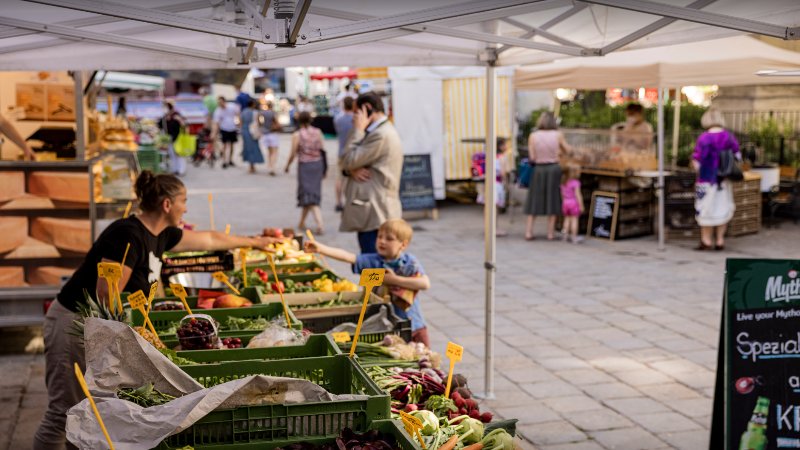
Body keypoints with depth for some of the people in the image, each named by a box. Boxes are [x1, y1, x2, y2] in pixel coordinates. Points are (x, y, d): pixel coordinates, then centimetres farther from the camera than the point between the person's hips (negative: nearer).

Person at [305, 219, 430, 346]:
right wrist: (320, 248, -29)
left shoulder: (410, 262, -7)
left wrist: (395, 280, -19)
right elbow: (347, 256, -16)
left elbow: (425, 284, -18)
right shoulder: (373, 261, -6)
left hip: (413, 324, 0)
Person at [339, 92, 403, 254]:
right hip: (376, 212, 10)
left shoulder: (381, 135, -16)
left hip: (374, 214, -10)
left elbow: (349, 160, -13)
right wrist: (350, 170, -6)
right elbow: (345, 163, 17)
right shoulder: (383, 131, 19)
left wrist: (358, 130, -6)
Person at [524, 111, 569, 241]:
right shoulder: (558, 135, -5)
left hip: (539, 169, 0)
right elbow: (567, 151, 5)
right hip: (554, 168, 0)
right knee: (552, 200, 9)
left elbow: (532, 157, -6)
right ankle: (551, 233, 11)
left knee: (535, 200, 9)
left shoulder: (533, 136, -6)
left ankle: (529, 231, 5)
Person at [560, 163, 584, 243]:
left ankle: (565, 234, 15)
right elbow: (578, 195, -16)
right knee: (574, 220, -1)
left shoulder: (563, 182, 4)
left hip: (565, 203, 6)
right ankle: (574, 237, 0)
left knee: (567, 219, 15)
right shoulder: (575, 183, -16)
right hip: (574, 202, -6)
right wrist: (581, 205, -12)